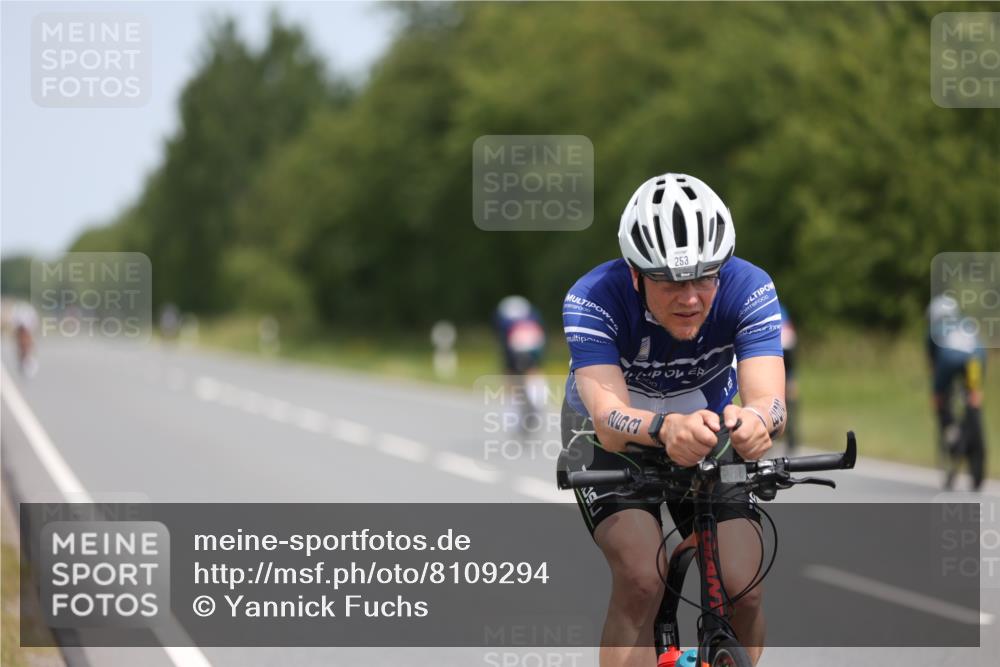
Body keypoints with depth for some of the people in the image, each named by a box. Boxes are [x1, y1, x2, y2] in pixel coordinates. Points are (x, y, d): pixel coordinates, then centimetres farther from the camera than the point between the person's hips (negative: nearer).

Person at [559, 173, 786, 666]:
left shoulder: (749, 290, -27)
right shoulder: (593, 300, -32)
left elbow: (770, 399, -38)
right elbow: (610, 421, -44)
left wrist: (755, 420, -64)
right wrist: (665, 430, -67)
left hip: (711, 429, 2)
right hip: (613, 437, -2)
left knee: (742, 589, -15)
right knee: (641, 579, -26)